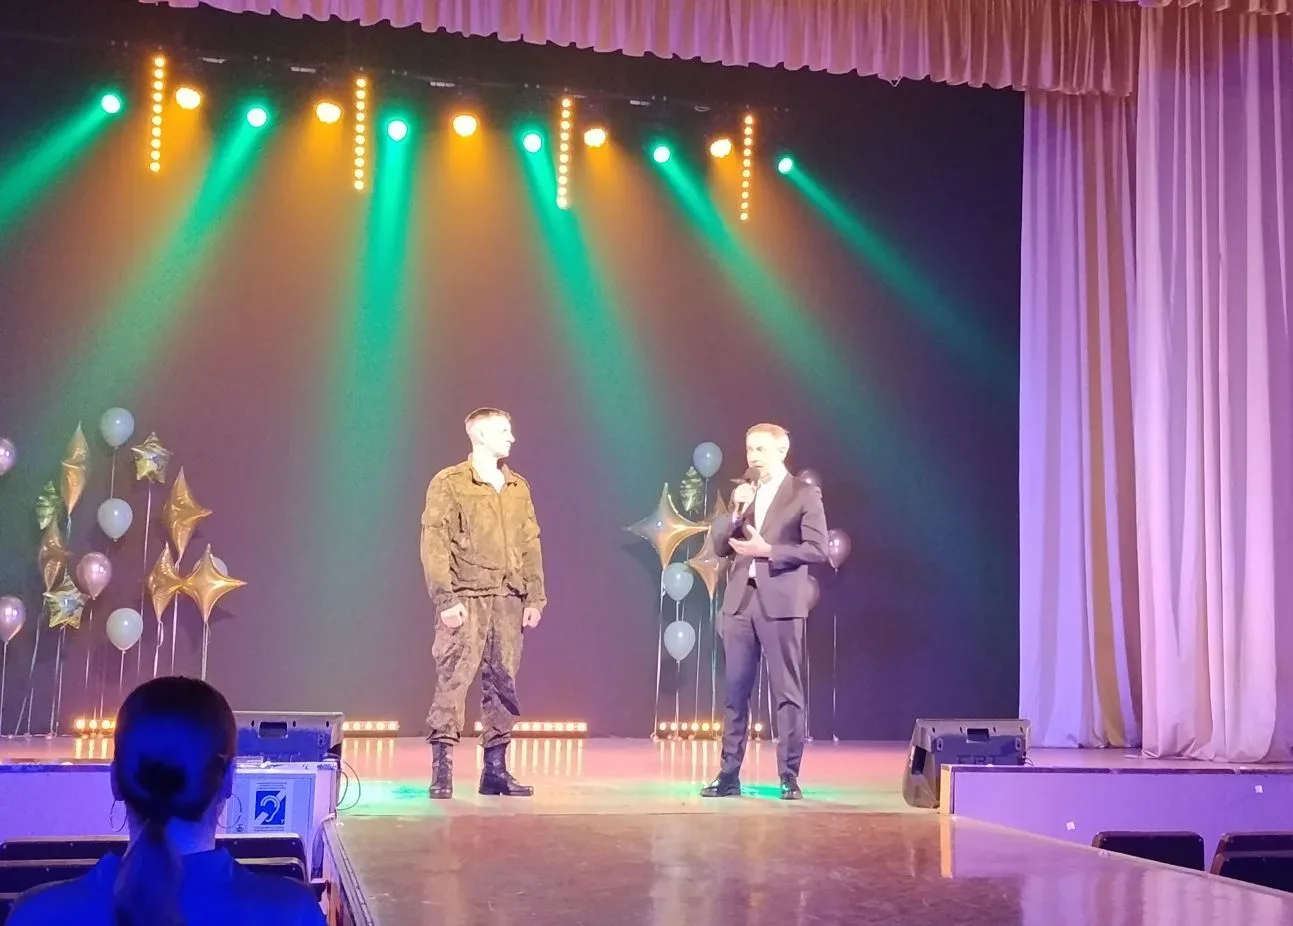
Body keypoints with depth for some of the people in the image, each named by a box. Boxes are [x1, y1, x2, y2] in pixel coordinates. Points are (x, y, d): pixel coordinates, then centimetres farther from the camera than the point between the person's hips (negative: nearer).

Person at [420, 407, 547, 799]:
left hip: (508, 600, 6)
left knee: (503, 683, 6)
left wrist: (535, 597, 8)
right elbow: (434, 543, -7)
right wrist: (445, 599, -14)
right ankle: (441, 769, -4)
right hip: (466, 598, -5)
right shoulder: (449, 484, -2)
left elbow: (530, 544, 15)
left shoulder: (518, 487, 15)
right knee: (453, 681, -8)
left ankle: (495, 767, 14)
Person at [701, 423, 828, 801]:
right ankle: (729, 774, 11)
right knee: (735, 691, 6)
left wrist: (768, 550, -15)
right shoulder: (742, 492, 15)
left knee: (787, 693, 0)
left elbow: (817, 549, -9)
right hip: (740, 601, 5)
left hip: (781, 603, -5)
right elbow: (719, 545, 11)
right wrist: (736, 512, -6)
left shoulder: (805, 494, -1)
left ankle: (789, 776, 5)